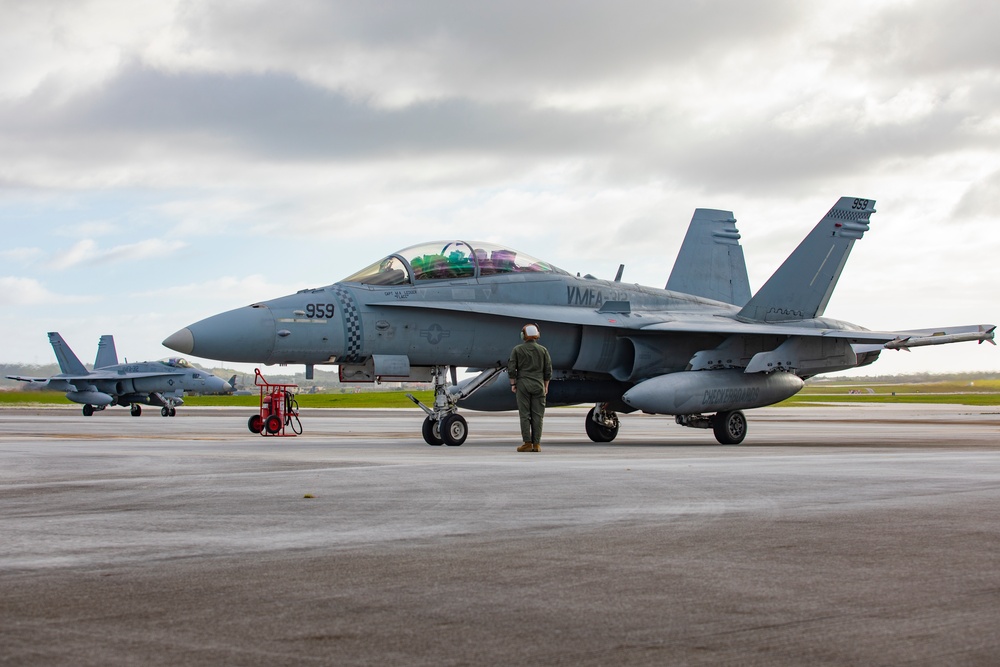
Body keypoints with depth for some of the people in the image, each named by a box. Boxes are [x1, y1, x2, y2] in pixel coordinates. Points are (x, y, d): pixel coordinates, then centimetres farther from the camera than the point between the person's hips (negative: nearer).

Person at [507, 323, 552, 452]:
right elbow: (548, 370, 5)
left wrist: (513, 384, 6)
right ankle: (536, 444, -1)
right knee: (537, 415, 2)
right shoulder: (543, 350, 3)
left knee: (524, 415, 0)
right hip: (538, 385, 1)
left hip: (523, 384, -1)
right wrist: (546, 386, 14)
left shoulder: (517, 350, -1)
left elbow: (511, 369, -3)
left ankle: (527, 443, -4)